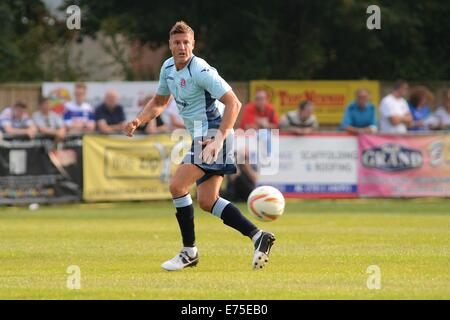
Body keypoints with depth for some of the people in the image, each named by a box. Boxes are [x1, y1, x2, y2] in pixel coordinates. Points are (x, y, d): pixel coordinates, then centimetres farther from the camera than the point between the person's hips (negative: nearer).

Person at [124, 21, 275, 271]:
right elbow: (160, 101, 25)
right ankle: (258, 236, 7)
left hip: (213, 135, -10)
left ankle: (189, 252, -6)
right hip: (202, 137, 10)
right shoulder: (168, 68, 9)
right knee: (207, 201, 5)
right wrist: (139, 121, 7)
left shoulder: (201, 71, -18)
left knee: (177, 186, -15)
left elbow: (234, 103, -21)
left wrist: (218, 139, -29)